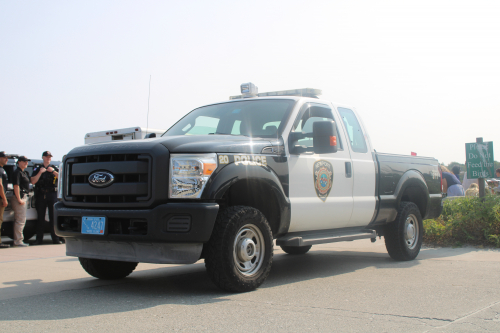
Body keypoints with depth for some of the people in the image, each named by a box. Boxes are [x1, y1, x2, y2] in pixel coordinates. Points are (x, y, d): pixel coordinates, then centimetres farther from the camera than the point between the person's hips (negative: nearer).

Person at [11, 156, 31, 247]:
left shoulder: (24, 173, 19)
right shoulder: (17, 172, -11)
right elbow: (16, 186, -18)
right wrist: (19, 199, -23)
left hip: (23, 197, 10)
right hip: (20, 197, -10)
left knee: (20, 220, 15)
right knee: (20, 220, -9)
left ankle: (17, 240, 22)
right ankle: (18, 241, -6)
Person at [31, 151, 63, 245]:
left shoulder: (54, 168, 14)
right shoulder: (37, 169, 13)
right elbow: (33, 181, 1)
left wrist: (53, 171, -12)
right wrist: (40, 172, -9)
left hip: (52, 195, -1)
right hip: (40, 195, 1)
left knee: (54, 217, -3)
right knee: (40, 218, 2)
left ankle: (56, 238, -1)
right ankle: (39, 239, 6)